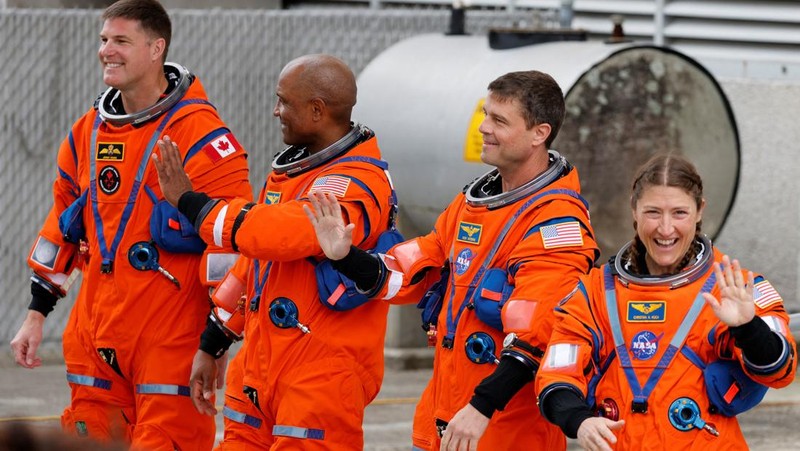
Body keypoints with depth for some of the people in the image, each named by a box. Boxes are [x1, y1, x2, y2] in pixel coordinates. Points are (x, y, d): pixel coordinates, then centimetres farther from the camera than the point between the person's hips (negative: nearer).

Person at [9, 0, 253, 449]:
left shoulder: (199, 133, -11)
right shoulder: (87, 133, 12)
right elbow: (63, 225, 23)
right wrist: (37, 314, 20)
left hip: (171, 341, -7)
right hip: (96, 335, 7)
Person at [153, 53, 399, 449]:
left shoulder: (357, 185, -17)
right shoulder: (290, 169, 14)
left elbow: (273, 234, -30)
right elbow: (254, 263, 23)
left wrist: (188, 201, -18)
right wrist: (211, 345, 23)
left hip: (320, 382, -9)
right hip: (260, 371, 9)